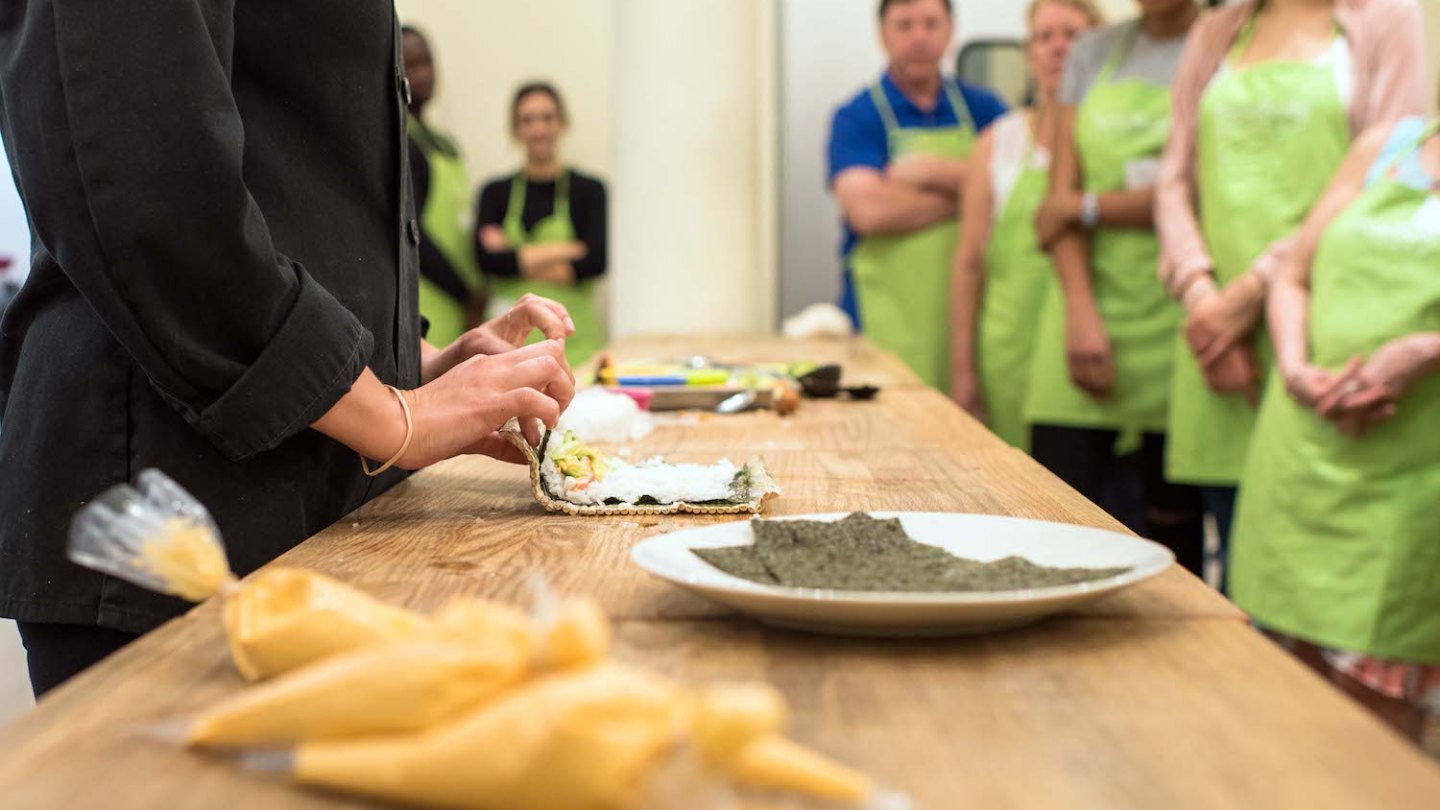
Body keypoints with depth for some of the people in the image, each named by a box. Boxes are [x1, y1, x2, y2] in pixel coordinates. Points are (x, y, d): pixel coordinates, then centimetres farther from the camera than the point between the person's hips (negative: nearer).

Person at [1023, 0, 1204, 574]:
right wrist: (1081, 311, -6)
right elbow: (1062, 195, 7)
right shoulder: (1094, 54, 15)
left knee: (1171, 526, 2)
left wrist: (1085, 208, 1)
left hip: (1173, 327, -3)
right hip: (1090, 317, 4)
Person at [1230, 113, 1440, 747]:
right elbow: (1293, 274, 13)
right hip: (1304, 451, 4)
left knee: (1372, 690, -4)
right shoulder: (1383, 146, 14)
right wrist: (1295, 367, -4)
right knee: (1301, 663, 9)